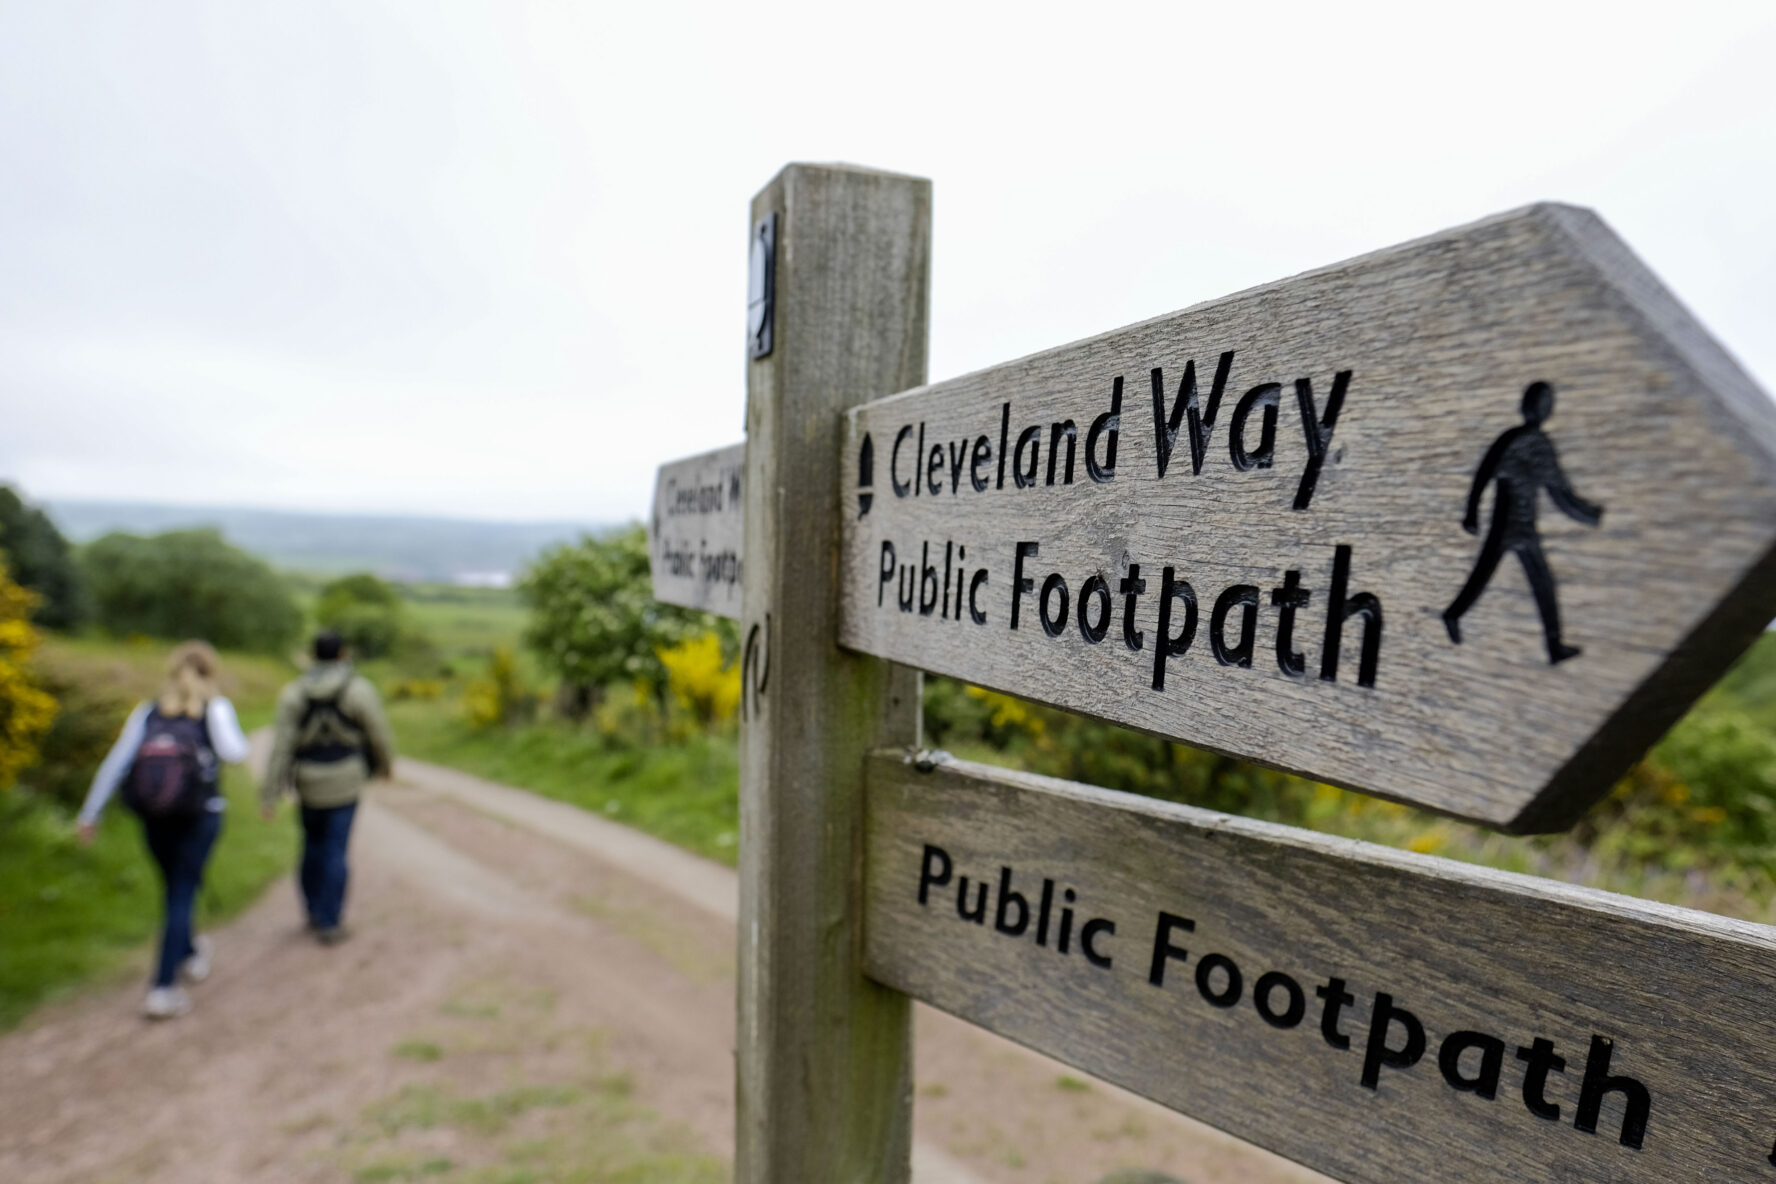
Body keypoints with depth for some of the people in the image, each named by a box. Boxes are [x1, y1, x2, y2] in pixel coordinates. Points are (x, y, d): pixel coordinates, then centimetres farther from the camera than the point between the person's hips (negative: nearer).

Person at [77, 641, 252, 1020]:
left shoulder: (148, 711, 5)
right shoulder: (215, 708, -5)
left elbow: (115, 763, 1)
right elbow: (234, 753, -20)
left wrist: (90, 813, 6)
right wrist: (235, 735, 3)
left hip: (154, 817, 4)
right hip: (200, 816, -4)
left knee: (173, 888, 21)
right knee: (182, 895, 3)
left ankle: (190, 955, 41)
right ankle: (162, 989, -1)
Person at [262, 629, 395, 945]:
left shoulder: (294, 694, -6)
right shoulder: (359, 689, -14)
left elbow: (282, 745, -9)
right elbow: (379, 734, -6)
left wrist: (270, 794, -6)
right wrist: (386, 764, 14)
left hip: (309, 780, 3)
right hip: (345, 780, -3)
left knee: (313, 843, 21)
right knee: (335, 850, 3)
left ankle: (315, 911, 32)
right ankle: (329, 924, 6)